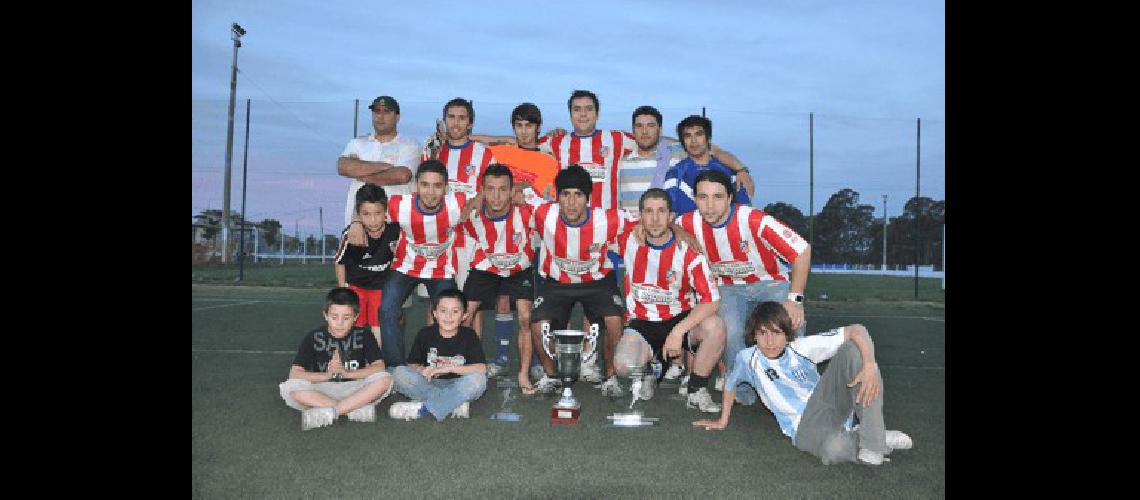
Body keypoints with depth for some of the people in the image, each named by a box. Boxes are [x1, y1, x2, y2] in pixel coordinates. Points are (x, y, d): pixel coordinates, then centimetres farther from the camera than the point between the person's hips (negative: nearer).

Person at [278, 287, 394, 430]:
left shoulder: (363, 336, 0)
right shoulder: (313, 338, -1)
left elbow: (379, 367, -10)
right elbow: (295, 373, -9)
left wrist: (347, 373, -21)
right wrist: (327, 375, -24)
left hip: (354, 389, 0)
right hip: (322, 390, 0)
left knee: (385, 380, -28)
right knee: (290, 388, -30)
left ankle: (327, 412, -27)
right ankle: (356, 408, -28)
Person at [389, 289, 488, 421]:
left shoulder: (469, 335, -6)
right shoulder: (425, 334, 0)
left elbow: (481, 368, -16)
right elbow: (412, 364, 3)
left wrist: (449, 368, -21)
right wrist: (422, 370, -20)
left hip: (456, 386, -1)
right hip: (429, 385, 2)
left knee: (478, 379, -32)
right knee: (400, 373, -22)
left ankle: (422, 408, -26)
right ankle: (455, 404, -23)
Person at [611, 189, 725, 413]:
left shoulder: (687, 250, -14)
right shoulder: (629, 241, -7)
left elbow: (711, 300, -18)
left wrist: (678, 331, -29)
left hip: (681, 319, -1)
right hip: (642, 323, 1)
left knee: (715, 327, -32)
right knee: (623, 365, -28)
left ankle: (697, 391, -9)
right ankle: (647, 373, 12)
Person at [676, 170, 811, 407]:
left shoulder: (754, 220, -31)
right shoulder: (690, 223, -19)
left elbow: (803, 250, -25)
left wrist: (795, 299, -24)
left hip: (770, 282, -2)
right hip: (729, 287, 2)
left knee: (790, 326, -28)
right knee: (729, 333, -26)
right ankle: (742, 395, -1)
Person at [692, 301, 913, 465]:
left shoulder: (801, 347, -12)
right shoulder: (748, 358, -8)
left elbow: (857, 330, -17)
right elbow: (730, 383, 13)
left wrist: (870, 366, -34)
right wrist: (723, 422, 22)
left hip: (830, 408, 2)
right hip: (803, 427, -2)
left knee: (853, 349, -24)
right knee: (833, 449, -42)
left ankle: (872, 440, -24)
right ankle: (858, 438, -5)